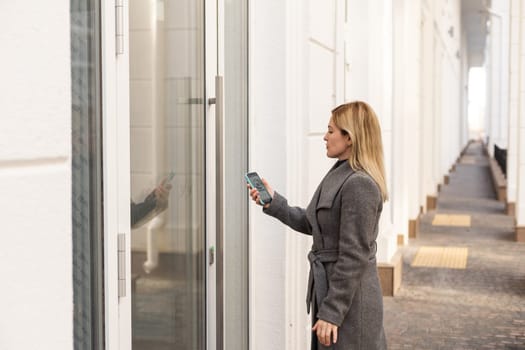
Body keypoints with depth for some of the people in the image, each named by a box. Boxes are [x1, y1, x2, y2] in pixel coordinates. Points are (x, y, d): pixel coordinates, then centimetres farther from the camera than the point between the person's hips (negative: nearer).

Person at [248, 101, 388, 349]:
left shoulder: (359, 184, -21)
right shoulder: (338, 175, 9)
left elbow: (354, 257, -21)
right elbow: (311, 223, 19)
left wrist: (332, 312, -19)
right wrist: (272, 202, 10)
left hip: (350, 301, -9)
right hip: (329, 288, 9)